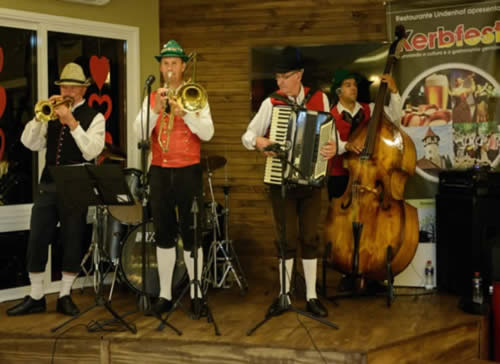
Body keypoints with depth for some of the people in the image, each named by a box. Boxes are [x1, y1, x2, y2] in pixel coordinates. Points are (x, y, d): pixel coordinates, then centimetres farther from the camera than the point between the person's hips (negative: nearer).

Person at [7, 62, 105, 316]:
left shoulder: (94, 117, -1)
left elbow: (91, 152, -16)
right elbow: (30, 144, 1)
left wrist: (72, 123, -21)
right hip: (48, 185, 4)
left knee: (72, 243, 3)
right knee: (36, 241, 3)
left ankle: (65, 297, 16)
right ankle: (35, 297, 15)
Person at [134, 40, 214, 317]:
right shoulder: (152, 98, 9)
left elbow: (208, 133, -11)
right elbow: (139, 133, -4)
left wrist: (184, 112, -23)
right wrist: (156, 110, -19)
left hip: (188, 171, -2)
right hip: (160, 171, 3)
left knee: (190, 233, 0)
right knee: (163, 234, 7)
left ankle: (196, 292, 12)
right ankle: (165, 294, 14)